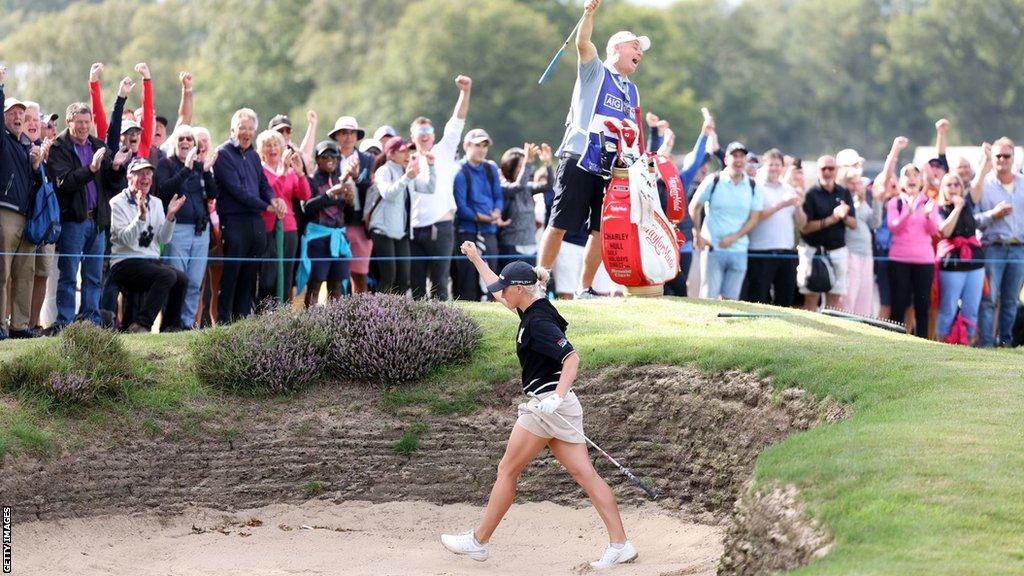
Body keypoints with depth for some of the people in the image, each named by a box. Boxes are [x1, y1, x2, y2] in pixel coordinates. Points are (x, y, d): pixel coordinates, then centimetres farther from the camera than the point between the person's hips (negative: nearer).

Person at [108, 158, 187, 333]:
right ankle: (141, 324, -26)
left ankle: (171, 326, -9)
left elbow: (164, 239, 7)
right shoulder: (118, 203, -3)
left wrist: (170, 216, -7)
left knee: (182, 279, -22)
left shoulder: (156, 203, 17)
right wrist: (141, 215, -27)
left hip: (152, 261, 6)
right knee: (168, 275, -30)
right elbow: (126, 239, -15)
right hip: (125, 264, -6)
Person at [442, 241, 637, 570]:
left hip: (547, 403, -9)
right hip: (561, 406, 9)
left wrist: (557, 396, -35)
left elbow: (571, 357, -25)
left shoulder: (538, 321, -15)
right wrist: (476, 259, 40)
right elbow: (498, 290, 32)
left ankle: (478, 542, 11)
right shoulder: (532, 309, 13)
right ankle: (620, 544, -8)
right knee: (585, 475, 0)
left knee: (507, 471, 3)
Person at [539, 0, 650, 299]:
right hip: (579, 162, -5)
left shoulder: (632, 91, 22)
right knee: (560, 225, -5)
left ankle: (585, 288, 9)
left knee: (601, 230, 0)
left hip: (611, 170, 6)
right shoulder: (595, 71, 5)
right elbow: (583, 43, -15)